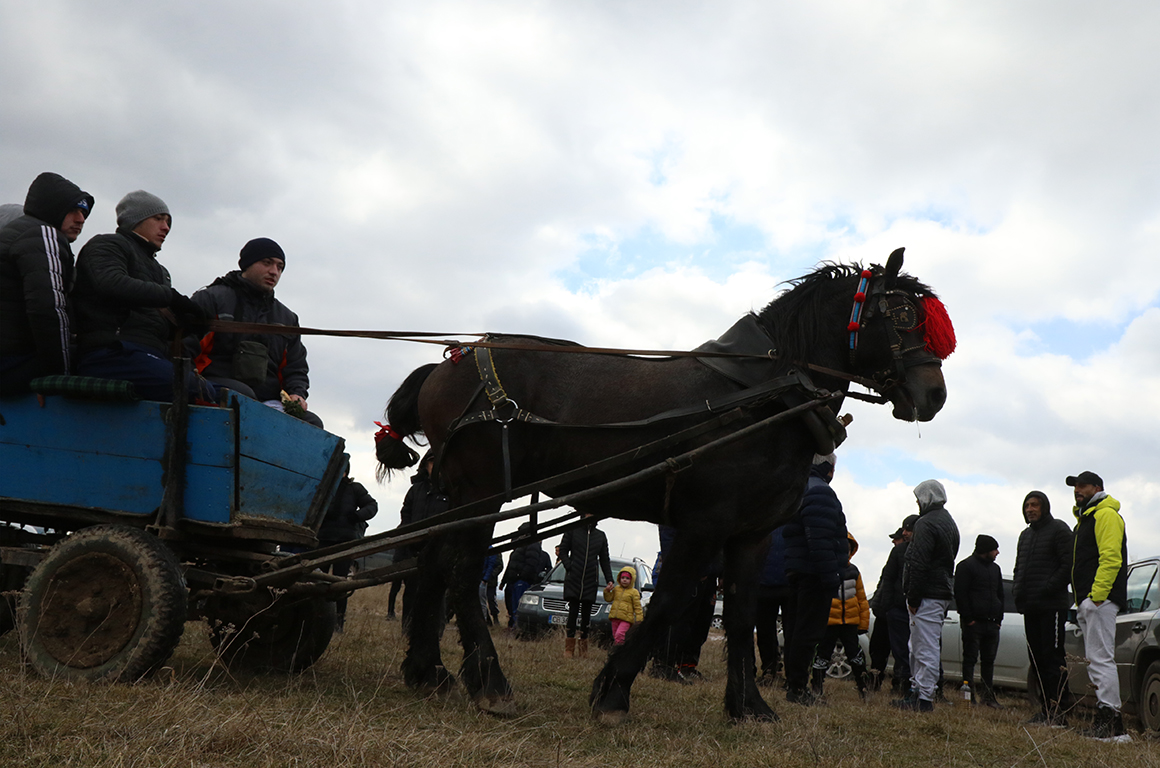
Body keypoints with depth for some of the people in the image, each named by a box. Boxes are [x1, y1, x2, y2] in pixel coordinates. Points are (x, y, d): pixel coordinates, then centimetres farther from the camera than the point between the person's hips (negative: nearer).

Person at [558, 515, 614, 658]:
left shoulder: (601, 536, 14)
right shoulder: (572, 531, 5)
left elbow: (604, 560, 18)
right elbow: (563, 551, 5)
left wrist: (609, 579, 10)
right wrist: (569, 567, -9)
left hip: (591, 581, 3)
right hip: (573, 580, -3)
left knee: (586, 614, 3)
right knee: (573, 613, -6)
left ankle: (583, 650, 8)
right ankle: (569, 650, -4)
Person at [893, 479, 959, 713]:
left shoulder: (926, 523, -13)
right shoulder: (949, 523, 20)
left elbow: (919, 564, -20)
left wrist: (913, 597, -18)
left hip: (928, 595, -11)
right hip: (943, 592, 11)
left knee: (926, 648, -9)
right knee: (918, 648, 17)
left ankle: (924, 698, -7)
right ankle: (917, 691, 21)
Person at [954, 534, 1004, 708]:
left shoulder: (995, 568, 19)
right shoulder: (966, 566, -4)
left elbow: (1000, 594, 23)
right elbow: (960, 594, -10)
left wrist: (999, 618, 12)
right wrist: (968, 618, -15)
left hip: (992, 622, 7)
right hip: (973, 622, -7)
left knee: (989, 660, 8)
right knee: (970, 658, -3)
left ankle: (988, 696, 14)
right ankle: (969, 694, 0)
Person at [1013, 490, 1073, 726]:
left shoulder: (1058, 529, -3)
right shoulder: (1025, 534, 21)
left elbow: (1068, 565, -12)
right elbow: (1019, 567, 27)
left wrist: (1047, 589, -17)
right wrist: (1017, 589, 10)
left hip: (1052, 606, -8)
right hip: (1030, 607, 8)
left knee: (1053, 657, -9)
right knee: (1037, 658, 8)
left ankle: (1059, 710, -7)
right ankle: (1045, 707, 14)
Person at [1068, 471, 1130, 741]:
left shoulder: (1106, 515, -7)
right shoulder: (1086, 518, 25)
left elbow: (1111, 557, -19)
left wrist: (1097, 594, -25)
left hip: (1100, 600, -11)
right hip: (1087, 602, 11)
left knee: (1100, 660, -13)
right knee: (1096, 660, 9)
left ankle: (1110, 722, -13)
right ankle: (1106, 722, 11)